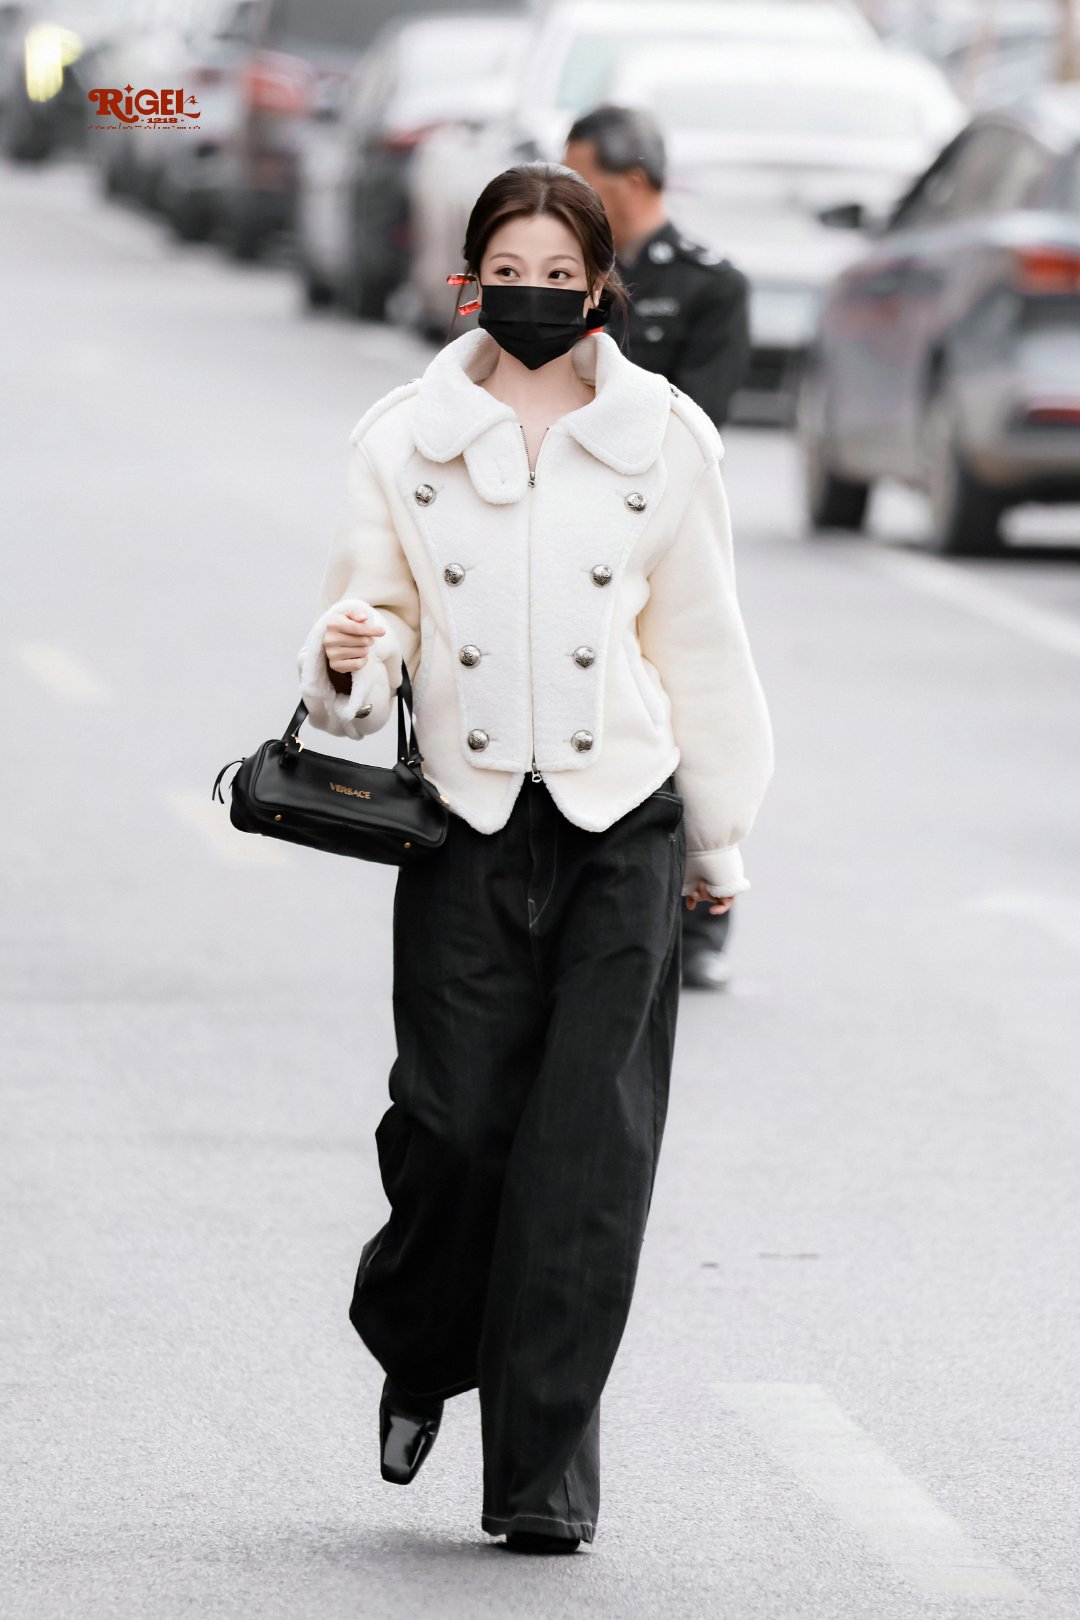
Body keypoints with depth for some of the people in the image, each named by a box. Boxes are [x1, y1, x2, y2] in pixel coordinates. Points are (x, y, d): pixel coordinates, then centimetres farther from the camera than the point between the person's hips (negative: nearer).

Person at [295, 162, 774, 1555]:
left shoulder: (660, 437, 5)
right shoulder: (406, 439, 5)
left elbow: (699, 646, 11)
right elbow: (378, 610, 7)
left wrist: (719, 841, 14)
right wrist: (348, 655, -17)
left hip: (620, 825, 0)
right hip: (465, 824, 0)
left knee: (585, 1151, -5)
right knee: (453, 1123, -4)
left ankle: (543, 1473, 0)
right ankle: (419, 1354, 28)